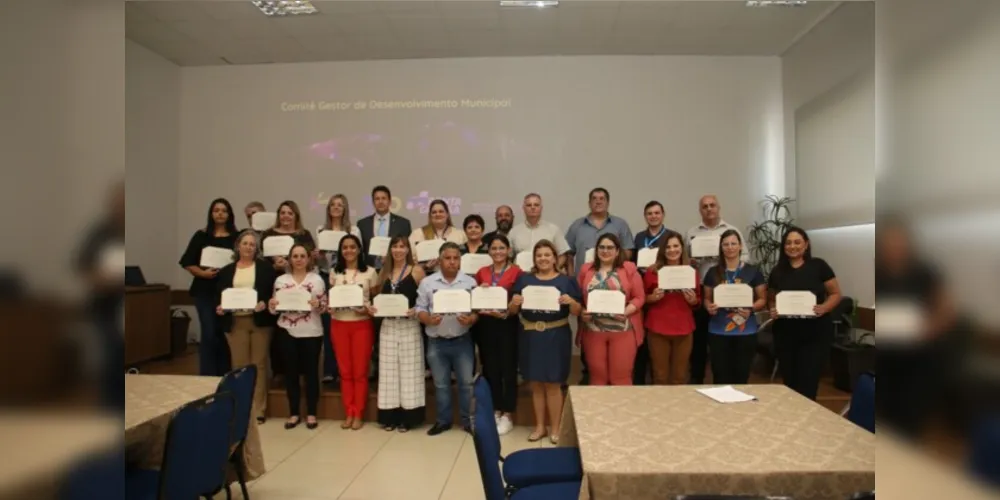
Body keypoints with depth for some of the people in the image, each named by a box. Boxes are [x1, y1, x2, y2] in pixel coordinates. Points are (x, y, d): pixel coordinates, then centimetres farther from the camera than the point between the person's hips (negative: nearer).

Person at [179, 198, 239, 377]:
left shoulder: (236, 237, 3)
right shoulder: (201, 235, 4)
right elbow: (187, 263, 4)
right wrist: (202, 272, -12)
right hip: (205, 290, 0)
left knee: (225, 333, 6)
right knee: (209, 334, -3)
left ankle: (224, 375, 18)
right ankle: (207, 375, 8)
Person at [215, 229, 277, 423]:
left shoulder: (266, 268, 3)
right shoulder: (226, 271, 11)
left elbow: (274, 293, -1)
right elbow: (218, 295, 11)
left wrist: (265, 304, -18)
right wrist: (218, 307, -8)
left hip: (259, 321, -2)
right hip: (235, 323, 2)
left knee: (259, 365, 4)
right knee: (239, 366, 7)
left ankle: (258, 410, 12)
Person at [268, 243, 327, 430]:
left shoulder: (317, 280, 0)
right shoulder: (281, 280, 5)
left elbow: (324, 306, 0)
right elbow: (275, 308, 8)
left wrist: (317, 304, -22)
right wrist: (271, 305, -14)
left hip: (311, 332, -2)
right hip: (287, 331, 2)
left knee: (311, 371, 5)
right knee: (291, 371, 9)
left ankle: (311, 413, 16)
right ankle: (294, 413, 21)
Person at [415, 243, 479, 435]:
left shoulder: (470, 282, 0)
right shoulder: (427, 282, 1)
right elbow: (420, 309, 1)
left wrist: (470, 320, -20)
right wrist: (429, 319, -18)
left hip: (462, 341, 0)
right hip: (436, 342, 1)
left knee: (466, 382, 7)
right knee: (441, 384, 13)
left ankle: (468, 420, 23)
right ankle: (443, 420, 27)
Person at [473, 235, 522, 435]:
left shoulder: (516, 272, -5)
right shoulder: (482, 272, 10)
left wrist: (505, 312, -20)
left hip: (507, 325, -4)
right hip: (486, 325, 4)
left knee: (508, 369, 3)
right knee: (490, 369, 11)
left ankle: (507, 415, 14)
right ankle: (495, 410, 25)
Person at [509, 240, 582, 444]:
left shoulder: (566, 280, 2)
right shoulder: (524, 279, 7)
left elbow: (577, 312, 1)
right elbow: (512, 311, 7)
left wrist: (570, 301, -20)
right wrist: (514, 302, -15)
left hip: (556, 337, -2)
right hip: (530, 336, 2)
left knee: (553, 384, 4)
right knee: (536, 383, 10)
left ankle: (555, 428, 18)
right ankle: (539, 426, 25)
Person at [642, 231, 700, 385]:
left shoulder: (691, 271, 5)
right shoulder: (652, 271, -3)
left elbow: (698, 302, 12)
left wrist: (693, 300, -9)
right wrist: (653, 297, -16)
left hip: (683, 329, 2)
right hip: (657, 329, -2)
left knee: (679, 376, 8)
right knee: (660, 375, 3)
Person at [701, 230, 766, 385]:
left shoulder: (753, 271, 2)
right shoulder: (713, 272, 5)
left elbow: (763, 299, 4)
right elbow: (707, 298, 11)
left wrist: (751, 309, -16)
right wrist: (709, 307, -11)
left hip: (746, 333, -1)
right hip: (718, 333, 1)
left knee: (741, 375, 7)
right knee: (720, 377, 5)